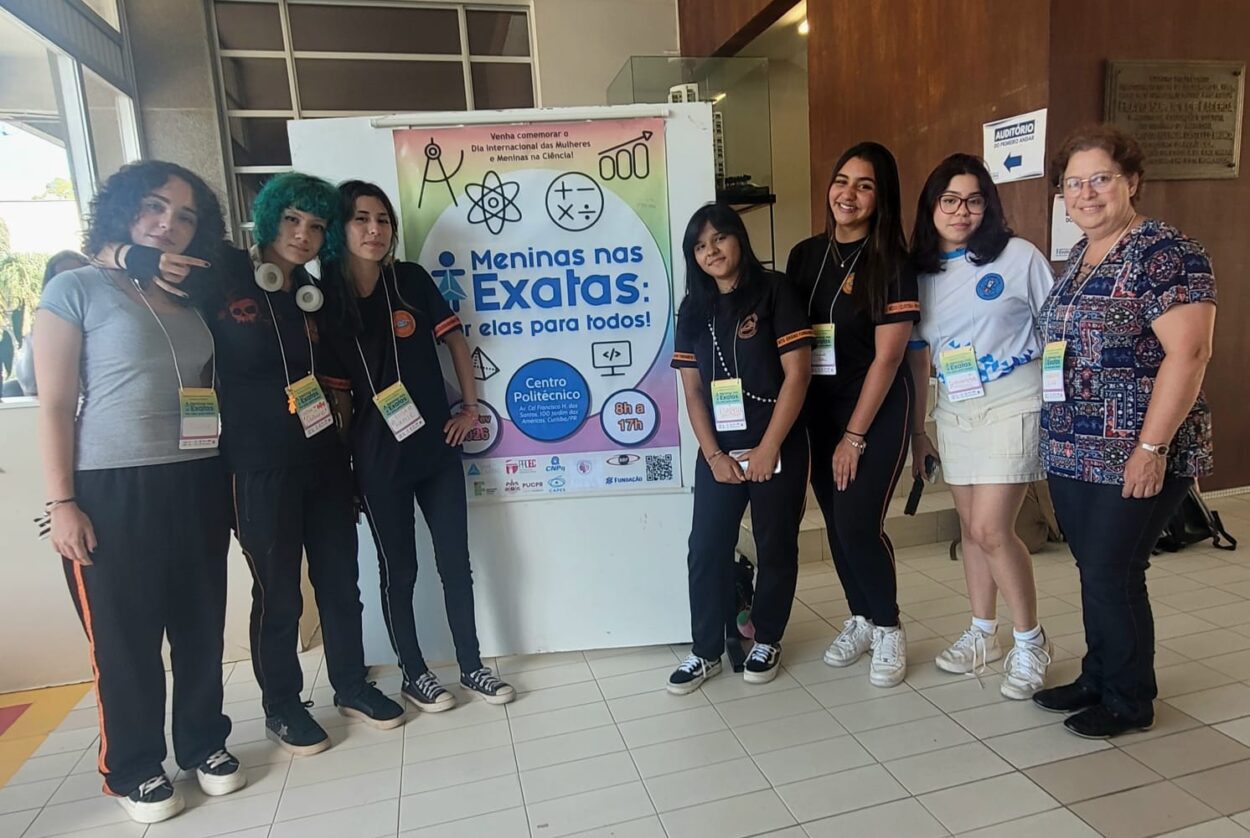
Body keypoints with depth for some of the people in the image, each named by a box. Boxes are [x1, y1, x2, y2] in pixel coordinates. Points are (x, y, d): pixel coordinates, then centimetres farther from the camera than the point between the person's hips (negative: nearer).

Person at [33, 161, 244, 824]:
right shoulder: (76, 289, -2)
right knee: (124, 637, 6)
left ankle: (204, 744, 31)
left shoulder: (196, 301, 12)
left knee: (201, 626, 12)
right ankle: (133, 770, 25)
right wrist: (61, 503, -10)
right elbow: (54, 406, -5)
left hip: (197, 486, 5)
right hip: (111, 490, -4)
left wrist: (226, 477, 7)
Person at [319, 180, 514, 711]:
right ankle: (413, 675, 29)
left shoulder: (412, 281, -1)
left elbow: (455, 341, 8)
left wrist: (469, 406, 4)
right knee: (398, 569, 10)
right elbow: (334, 391, -1)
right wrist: (342, 464, -1)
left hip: (437, 446, 2)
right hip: (377, 460, -2)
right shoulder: (325, 300, -4)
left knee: (456, 561, 10)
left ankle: (471, 666, 27)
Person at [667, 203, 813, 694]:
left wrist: (768, 448, -14)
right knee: (706, 549, 4)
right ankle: (706, 651, 18)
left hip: (776, 446, -3)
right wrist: (714, 455, -5)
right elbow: (692, 390, 5)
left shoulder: (774, 292, -4)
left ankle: (767, 641, 28)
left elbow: (797, 373, -10)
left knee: (775, 546, 9)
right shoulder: (693, 310, 8)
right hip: (718, 451, 4)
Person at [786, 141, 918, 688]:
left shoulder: (891, 264, -9)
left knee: (857, 523, -10)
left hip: (877, 412, -5)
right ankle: (861, 618, 31)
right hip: (819, 409, 5)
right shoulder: (805, 255, 5)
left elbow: (887, 357, -12)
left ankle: (888, 628, 15)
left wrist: (855, 436, -12)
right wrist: (795, 413, 3)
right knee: (836, 523, 10)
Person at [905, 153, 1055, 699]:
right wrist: (917, 430, 11)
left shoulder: (1018, 256, -7)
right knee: (971, 528, 12)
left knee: (991, 529, -9)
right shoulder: (919, 271, 5)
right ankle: (983, 633, 30)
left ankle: (1030, 642, 13)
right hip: (954, 411, 5)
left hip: (1013, 405, -4)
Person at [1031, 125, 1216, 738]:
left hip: (1132, 457, -7)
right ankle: (1097, 680, 32)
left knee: (1112, 574, 1)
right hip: (1073, 452, 7)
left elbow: (1187, 354, -19)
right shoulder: (1079, 257, 13)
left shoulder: (1165, 253, -12)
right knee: (1094, 570, 16)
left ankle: (1130, 702, 21)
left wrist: (1152, 446, -21)